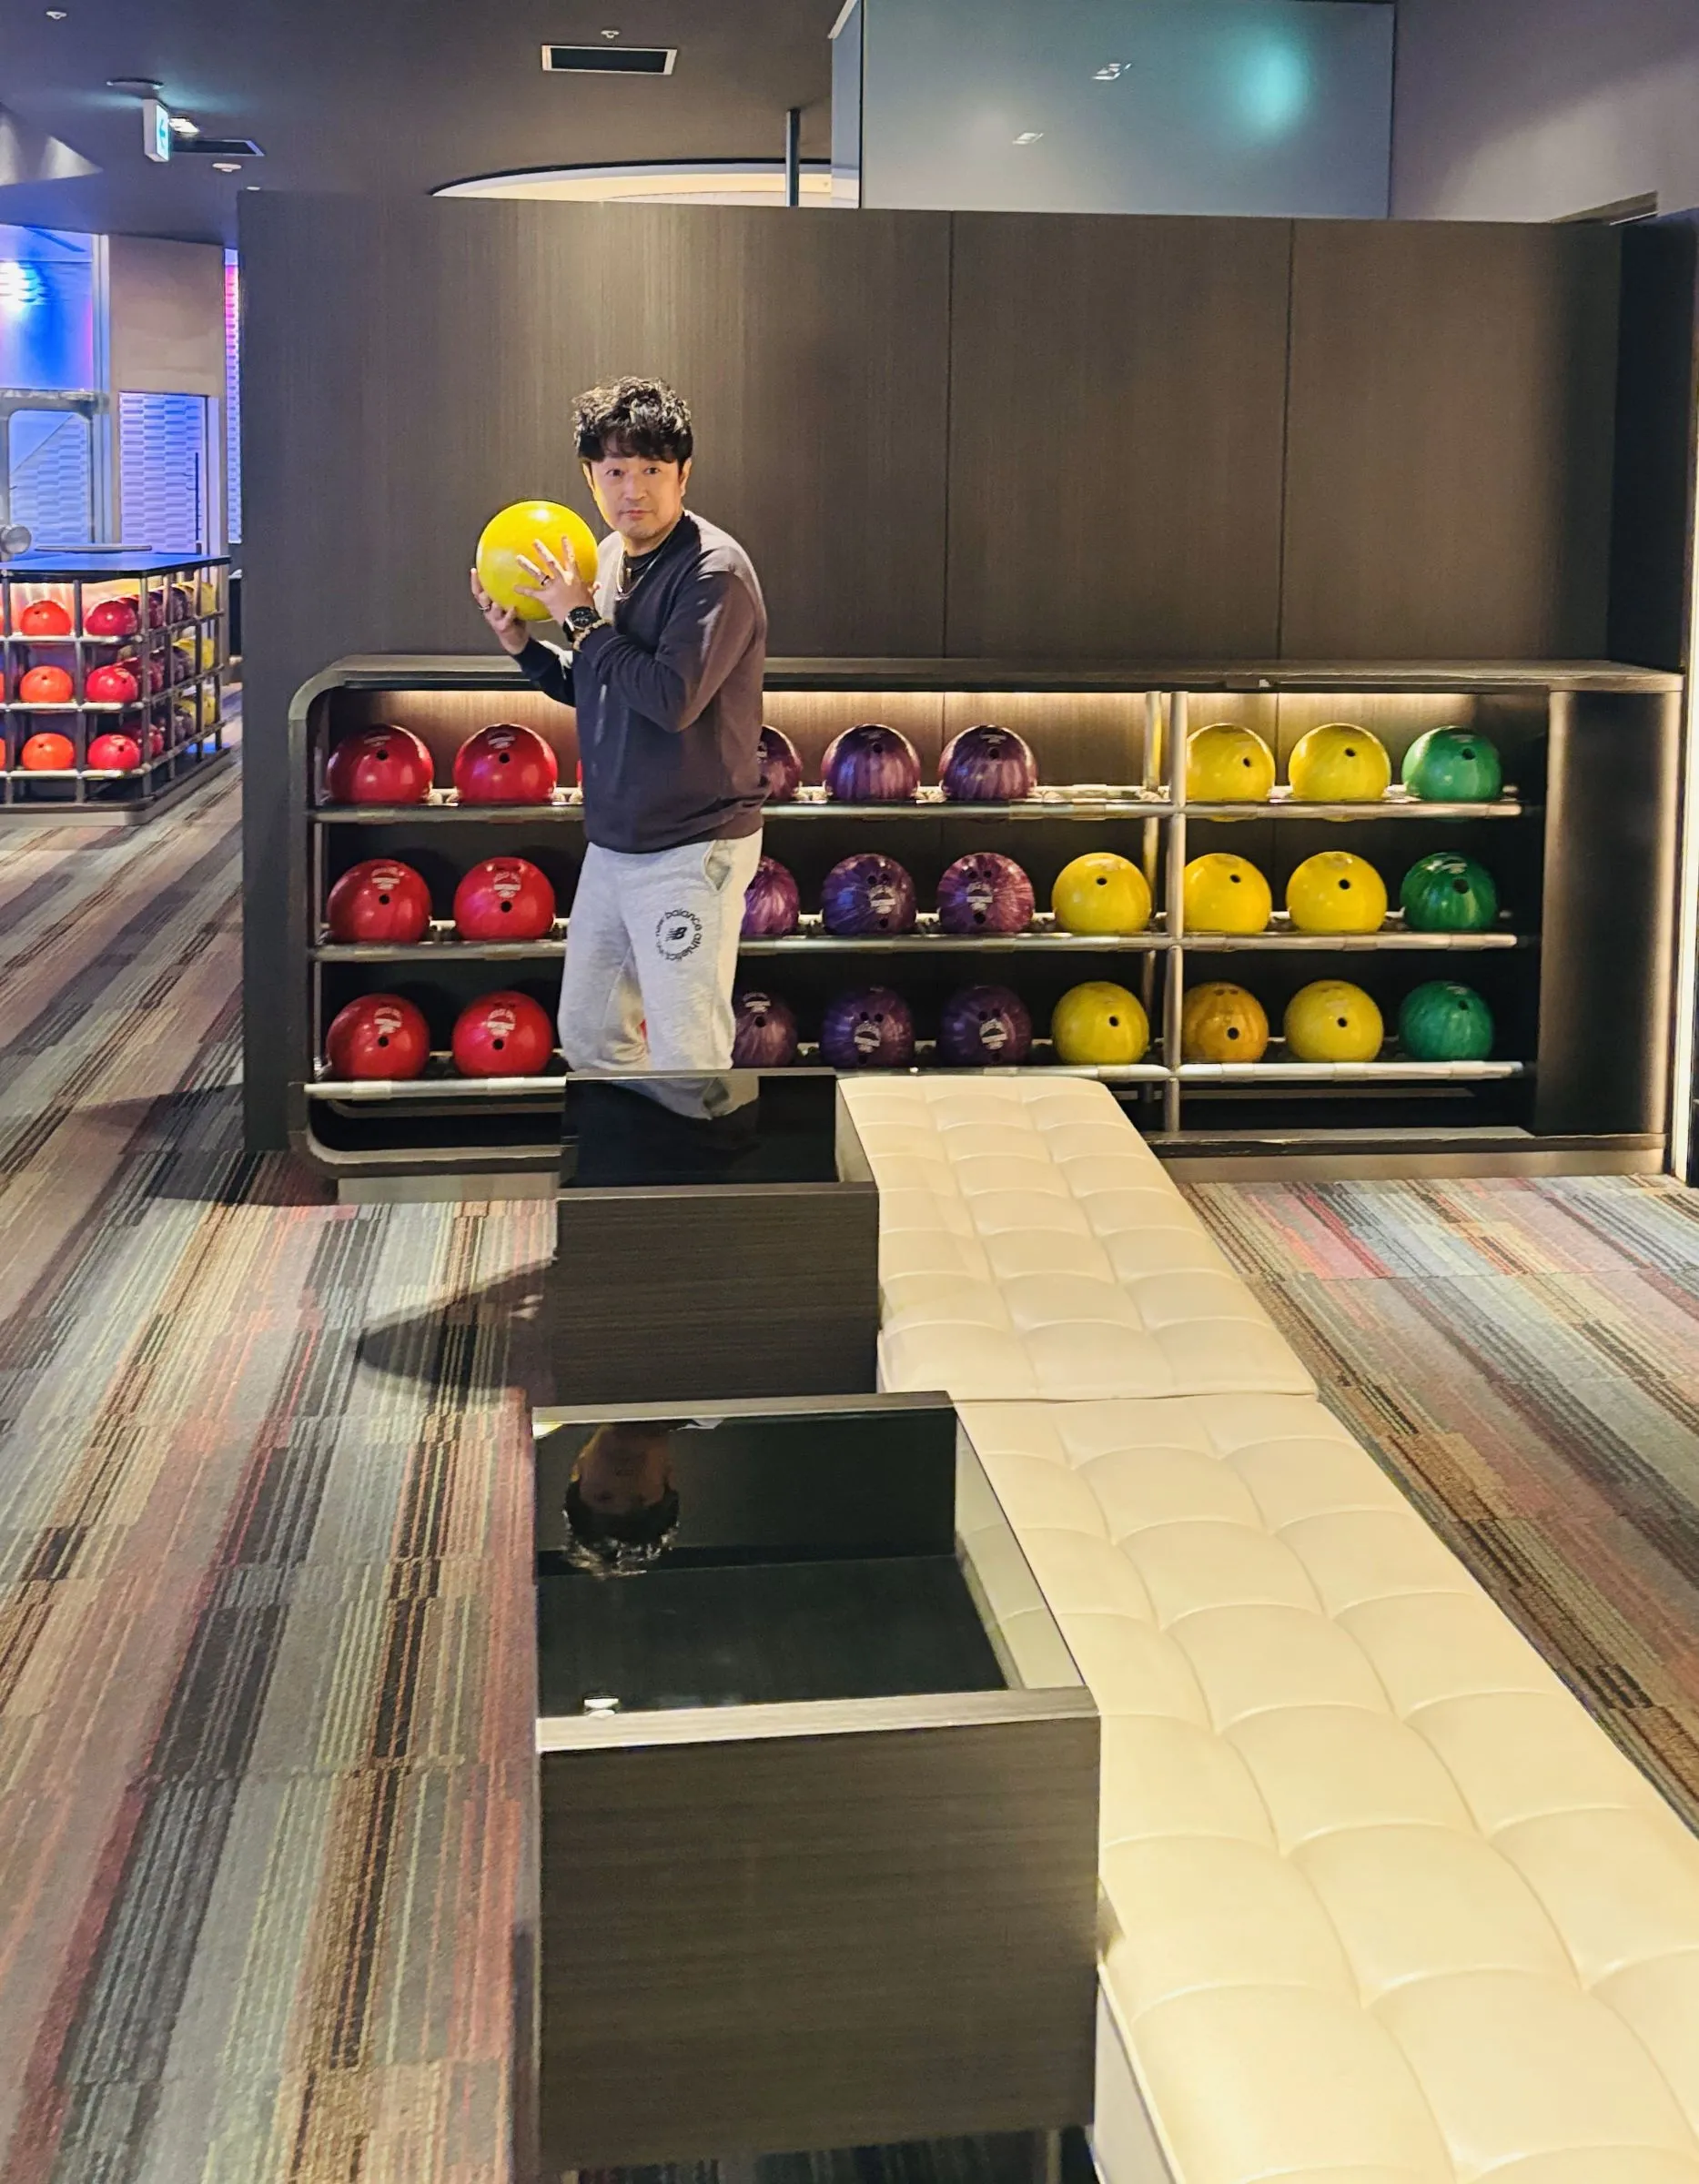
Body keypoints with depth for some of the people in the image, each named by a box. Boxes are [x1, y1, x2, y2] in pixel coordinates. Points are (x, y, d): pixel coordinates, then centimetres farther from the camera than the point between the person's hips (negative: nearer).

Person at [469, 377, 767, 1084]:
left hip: (691, 851, -9)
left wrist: (580, 619, -17)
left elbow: (671, 699, -27)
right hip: (611, 843, 9)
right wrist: (523, 645, 3)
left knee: (686, 1058, -5)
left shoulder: (714, 568, -16)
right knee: (587, 1035, 17)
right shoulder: (606, 558, 9)